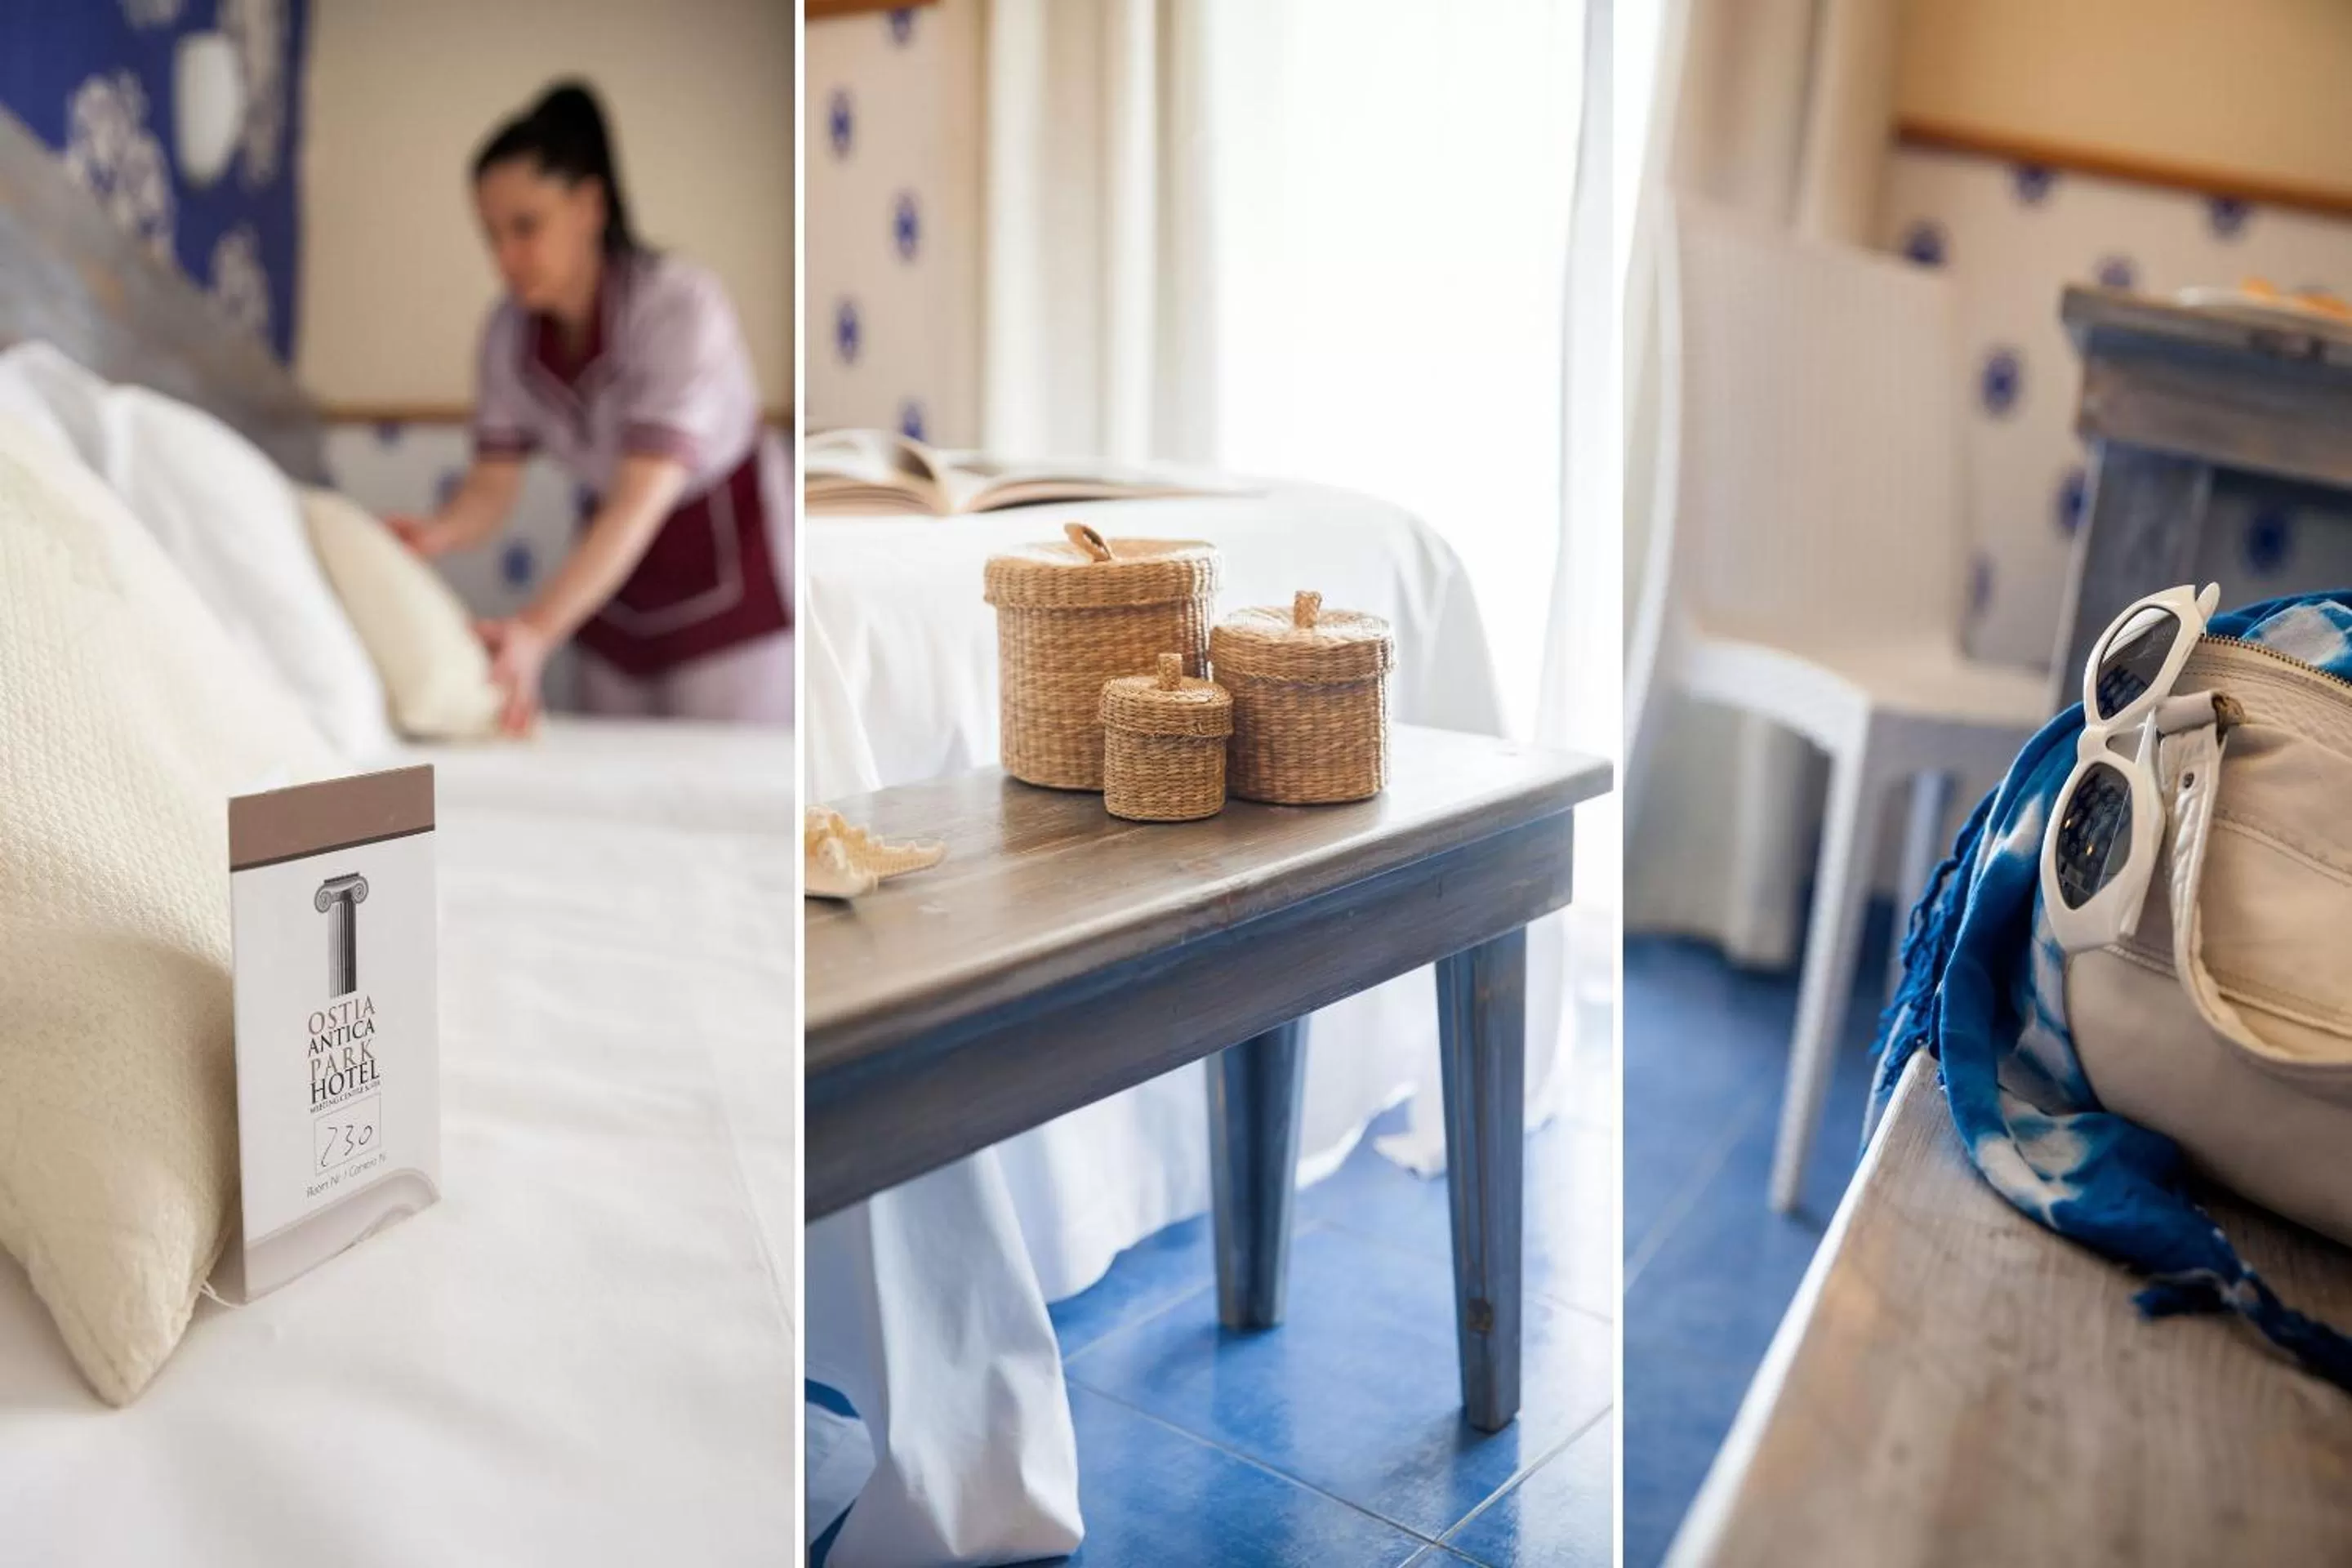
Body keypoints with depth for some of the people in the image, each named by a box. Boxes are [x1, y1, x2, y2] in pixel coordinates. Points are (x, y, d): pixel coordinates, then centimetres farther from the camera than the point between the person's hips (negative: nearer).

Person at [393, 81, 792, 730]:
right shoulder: (510, 330, -7)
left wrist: (537, 630, -45)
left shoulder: (679, 303, -25)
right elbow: (492, 486, -8)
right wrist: (437, 531, -32)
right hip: (617, 587, 5)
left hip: (733, 578, -5)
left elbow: (640, 504, -33)